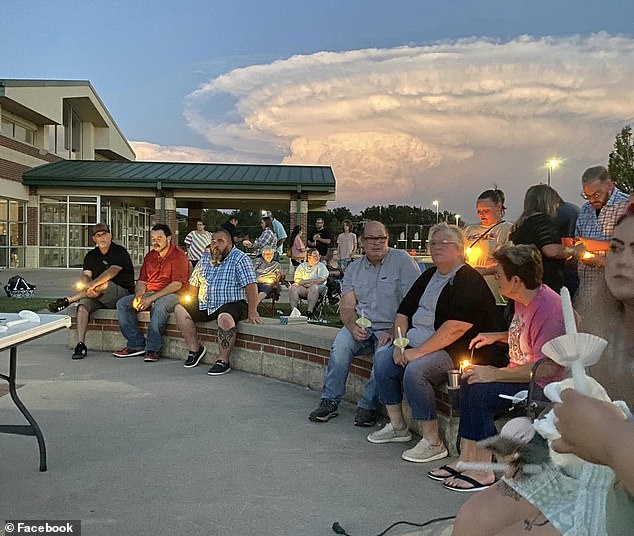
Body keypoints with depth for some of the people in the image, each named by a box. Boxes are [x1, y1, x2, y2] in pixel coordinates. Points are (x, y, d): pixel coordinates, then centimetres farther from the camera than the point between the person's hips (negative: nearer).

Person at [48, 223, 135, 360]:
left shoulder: (120, 252, -5)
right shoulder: (91, 256, 14)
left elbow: (111, 272, -22)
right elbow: (85, 276, 0)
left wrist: (92, 285, -35)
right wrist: (87, 288, -24)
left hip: (122, 293, -5)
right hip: (99, 297, 5)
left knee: (103, 284, -35)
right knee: (83, 304, -25)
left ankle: (68, 301, -22)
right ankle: (80, 344, -30)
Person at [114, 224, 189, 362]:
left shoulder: (178, 255, -8)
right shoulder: (150, 256, 16)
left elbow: (177, 285, -17)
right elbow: (141, 281, 15)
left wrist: (151, 298, -22)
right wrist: (138, 296, -9)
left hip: (171, 295, -7)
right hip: (150, 294, 7)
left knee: (159, 305, -39)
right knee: (122, 303, -10)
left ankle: (153, 349, -28)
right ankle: (136, 344, -10)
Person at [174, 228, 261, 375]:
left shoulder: (240, 258, -8)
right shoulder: (205, 260, 13)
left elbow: (250, 285, -16)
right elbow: (194, 283, 20)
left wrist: (252, 312, -24)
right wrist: (190, 306, 7)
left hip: (232, 304, -7)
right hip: (205, 306, 7)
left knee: (225, 317, -37)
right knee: (180, 309, -5)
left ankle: (223, 360, -24)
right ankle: (195, 349, 3)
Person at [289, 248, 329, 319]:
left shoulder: (321, 266, 11)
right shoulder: (302, 266, 19)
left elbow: (321, 280, -5)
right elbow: (296, 279, 9)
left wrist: (305, 281, -10)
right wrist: (302, 283, -13)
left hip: (318, 287, -2)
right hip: (303, 288, 3)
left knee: (314, 287, -36)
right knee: (293, 287, -25)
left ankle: (309, 311, -42)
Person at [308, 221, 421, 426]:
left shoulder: (403, 261, -2)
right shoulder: (353, 269, 13)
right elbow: (347, 306, 6)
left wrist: (392, 333, -18)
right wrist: (353, 326, -16)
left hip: (392, 329, -3)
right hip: (362, 326, 4)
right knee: (341, 342, -25)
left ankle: (367, 406, -16)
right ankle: (329, 401, -16)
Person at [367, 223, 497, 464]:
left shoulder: (469, 281, -10)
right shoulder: (428, 276, 17)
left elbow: (456, 327, -22)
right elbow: (403, 312, 16)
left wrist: (418, 352, -23)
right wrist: (400, 343, -2)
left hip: (454, 352, -8)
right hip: (415, 343, 8)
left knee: (414, 370, -31)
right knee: (382, 358, -13)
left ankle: (432, 442, -16)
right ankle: (397, 426, 0)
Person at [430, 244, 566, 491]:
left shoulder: (549, 308, -24)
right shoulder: (523, 299, 8)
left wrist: (495, 374, -25)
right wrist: (497, 337, 9)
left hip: (543, 387, -10)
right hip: (520, 376, 10)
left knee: (481, 391, -23)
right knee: (469, 382, -4)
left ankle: (482, 472, -11)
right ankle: (467, 459, 0)